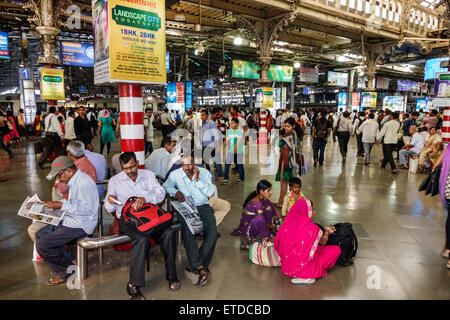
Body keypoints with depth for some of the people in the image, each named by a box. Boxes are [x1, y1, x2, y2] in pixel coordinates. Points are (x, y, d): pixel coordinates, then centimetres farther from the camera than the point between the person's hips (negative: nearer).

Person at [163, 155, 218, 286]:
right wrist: (175, 192, -3)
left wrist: (197, 179, -16)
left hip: (203, 206, 1)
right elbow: (166, 186, 16)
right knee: (188, 232, -31)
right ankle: (200, 268, -27)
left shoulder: (204, 173, 2)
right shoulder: (175, 174, 5)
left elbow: (210, 192, -7)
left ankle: (197, 267, -19)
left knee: (213, 233, -25)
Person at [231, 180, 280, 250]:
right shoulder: (256, 204, -29)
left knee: (268, 205, 1)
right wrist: (274, 227, -6)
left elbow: (272, 207, 10)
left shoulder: (262, 198, -5)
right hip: (247, 228, -9)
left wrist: (280, 219, 4)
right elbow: (261, 221, -19)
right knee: (259, 218, -37)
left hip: (253, 221, 9)